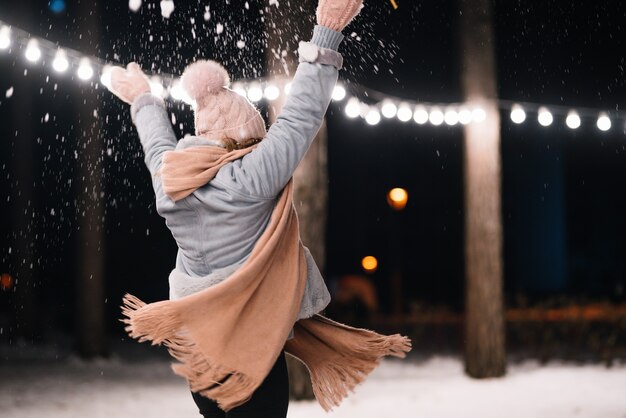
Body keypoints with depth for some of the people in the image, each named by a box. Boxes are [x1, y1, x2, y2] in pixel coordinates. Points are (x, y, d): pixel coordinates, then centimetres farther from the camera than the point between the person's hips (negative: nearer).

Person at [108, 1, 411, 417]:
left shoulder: (169, 179, 1)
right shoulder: (249, 179, -17)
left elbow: (158, 143, 23)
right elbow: (300, 117, -14)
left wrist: (144, 100, 43)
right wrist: (326, 35, -9)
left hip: (197, 339, 7)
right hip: (251, 338, -7)